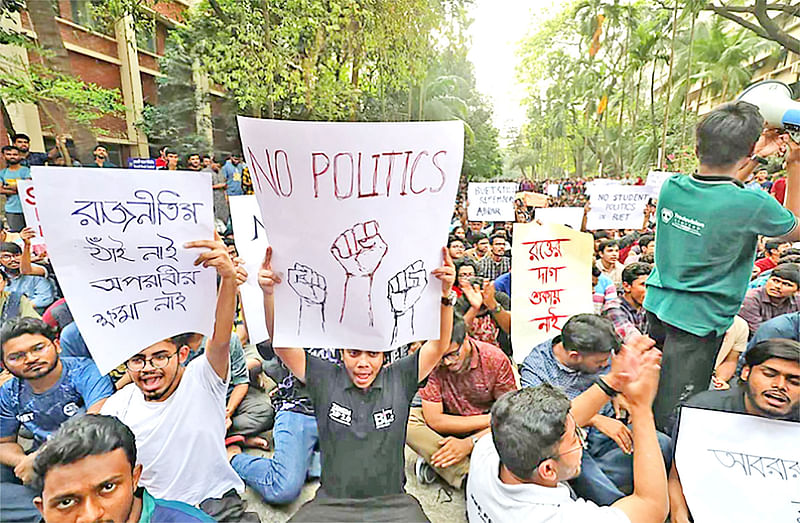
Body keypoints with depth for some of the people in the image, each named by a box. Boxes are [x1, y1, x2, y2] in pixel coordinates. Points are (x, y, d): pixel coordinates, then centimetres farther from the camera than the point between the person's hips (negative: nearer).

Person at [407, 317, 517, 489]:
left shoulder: (495, 359, -18)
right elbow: (434, 420, -20)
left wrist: (469, 443, -31)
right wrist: (490, 419, -20)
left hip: (485, 430, 0)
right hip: (449, 424, 1)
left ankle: (434, 459, -18)